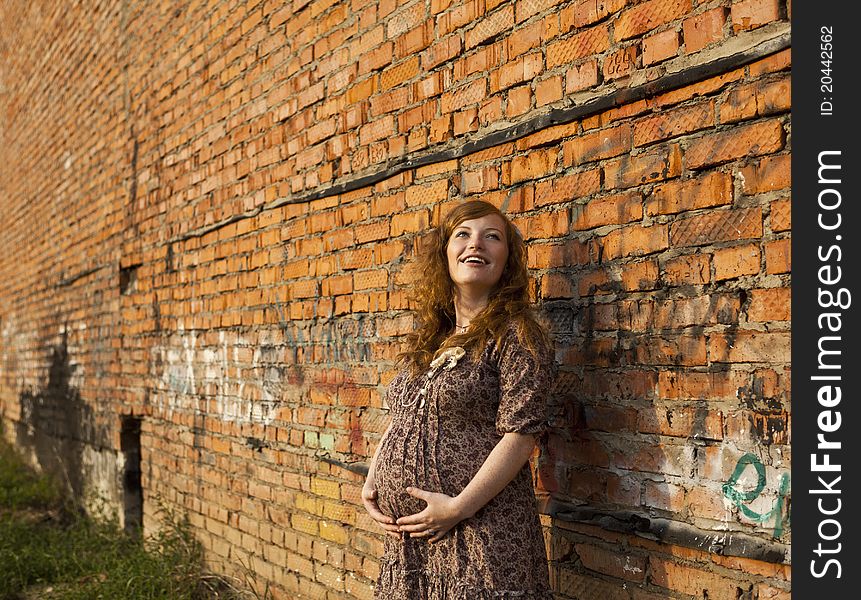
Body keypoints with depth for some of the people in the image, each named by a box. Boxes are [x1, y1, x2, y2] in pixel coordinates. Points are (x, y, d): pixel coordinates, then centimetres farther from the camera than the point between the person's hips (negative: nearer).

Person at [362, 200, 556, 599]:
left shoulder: (514, 335, -8)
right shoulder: (425, 339, 12)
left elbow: (521, 434, -15)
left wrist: (458, 506, -19)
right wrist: (371, 483, 5)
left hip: (481, 533, -6)